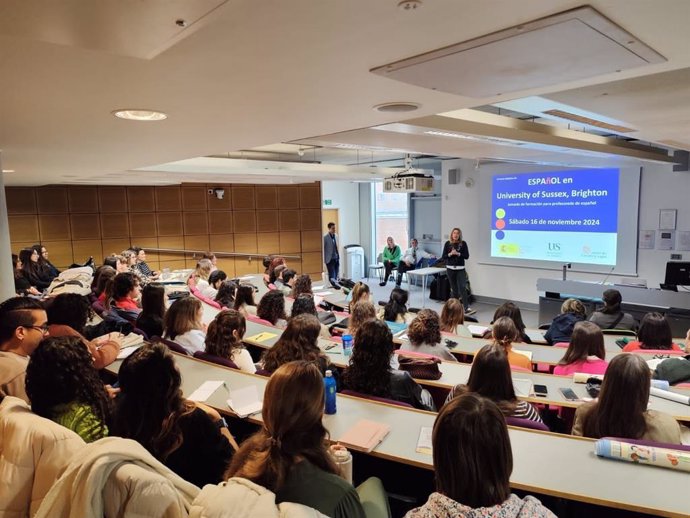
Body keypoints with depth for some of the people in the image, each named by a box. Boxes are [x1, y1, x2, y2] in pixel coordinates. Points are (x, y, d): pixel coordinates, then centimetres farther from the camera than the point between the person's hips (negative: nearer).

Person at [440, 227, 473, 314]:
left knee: (462, 287, -10)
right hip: (450, 269, 1)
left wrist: (458, 253, -17)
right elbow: (443, 257, 1)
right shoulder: (447, 243, 2)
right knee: (454, 288, 7)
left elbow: (467, 256, -4)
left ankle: (466, 308, -14)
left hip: (460, 269, -1)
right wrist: (450, 254, -16)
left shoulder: (463, 243, 0)